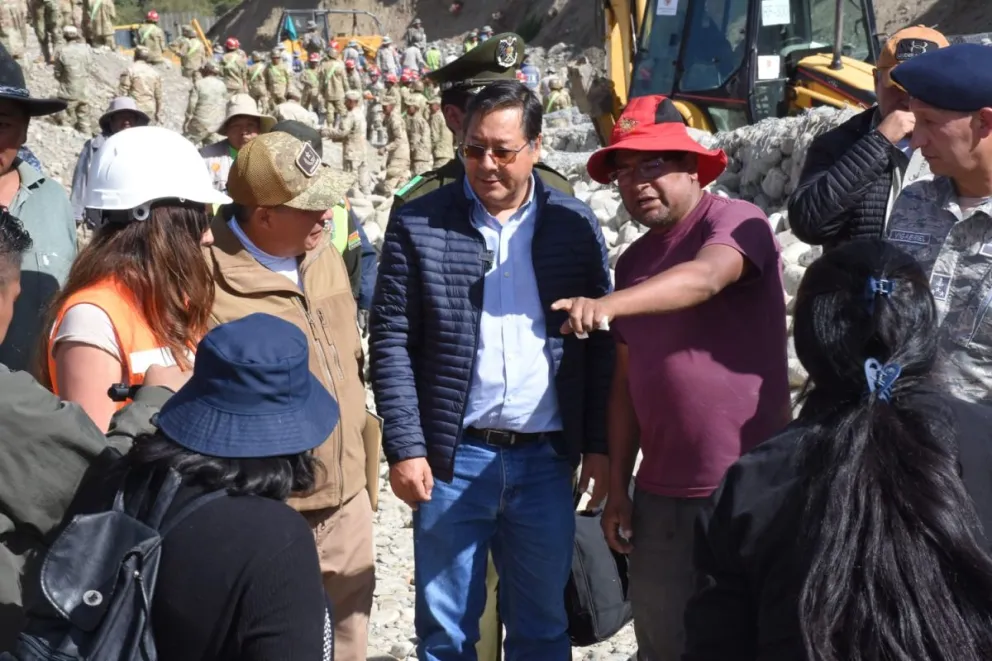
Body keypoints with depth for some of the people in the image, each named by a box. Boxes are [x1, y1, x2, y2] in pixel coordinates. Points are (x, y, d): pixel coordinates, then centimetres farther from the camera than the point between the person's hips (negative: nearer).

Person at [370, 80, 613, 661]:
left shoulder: (575, 224, 3)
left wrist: (599, 444, 2)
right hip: (452, 458, -1)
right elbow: (392, 341, -2)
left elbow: (601, 342, 6)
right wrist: (406, 448, -8)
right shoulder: (419, 224, -2)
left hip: (547, 459, 1)